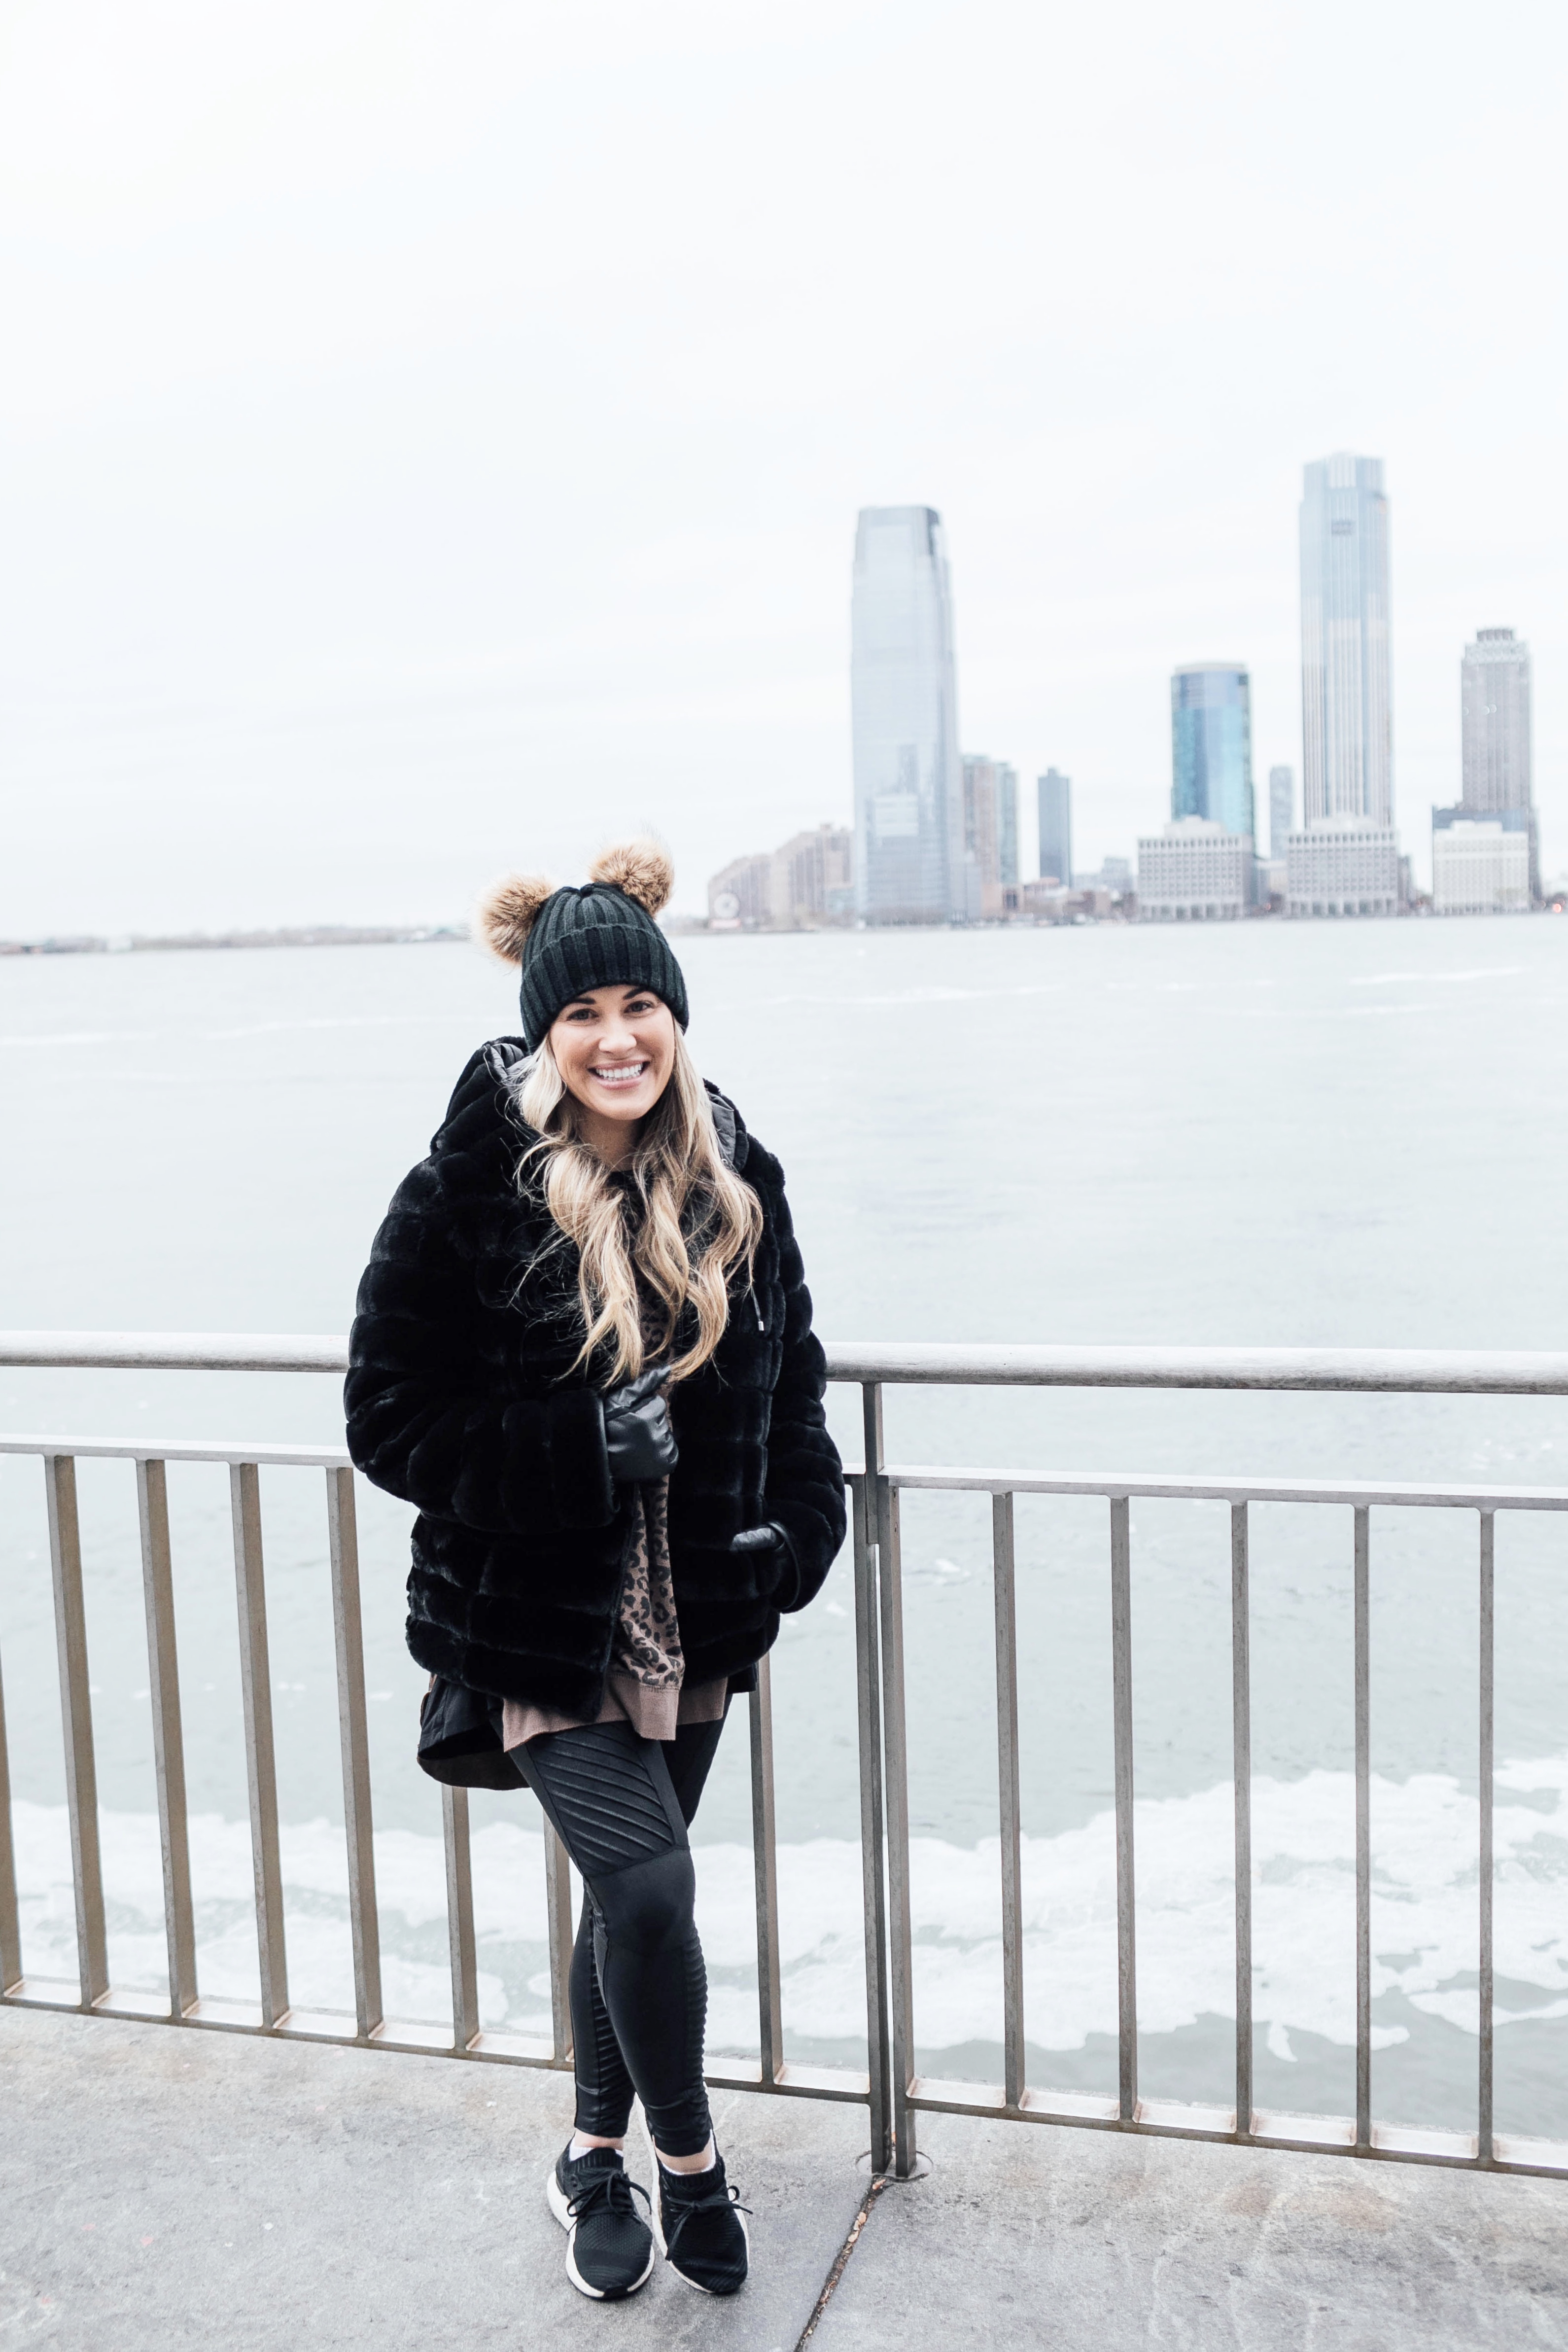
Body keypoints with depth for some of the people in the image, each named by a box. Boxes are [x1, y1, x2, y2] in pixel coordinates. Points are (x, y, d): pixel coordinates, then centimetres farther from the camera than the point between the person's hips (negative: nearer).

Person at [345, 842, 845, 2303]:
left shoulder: (736, 1181, -1)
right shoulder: (465, 1196, -16)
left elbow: (792, 1378, 12)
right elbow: (390, 1424, -13)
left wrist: (799, 1524, -2)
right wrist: (586, 1446, -24)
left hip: (695, 1619, 5)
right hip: (541, 1622, -4)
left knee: (627, 1892, 18)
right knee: (652, 1884, -12)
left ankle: (597, 2161, 40)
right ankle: (689, 2166, 16)